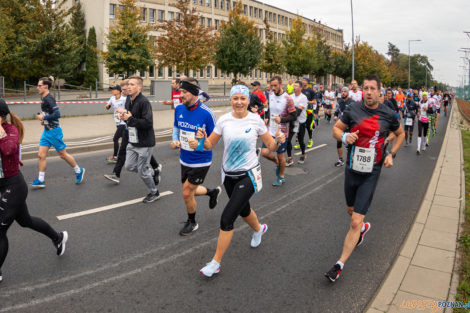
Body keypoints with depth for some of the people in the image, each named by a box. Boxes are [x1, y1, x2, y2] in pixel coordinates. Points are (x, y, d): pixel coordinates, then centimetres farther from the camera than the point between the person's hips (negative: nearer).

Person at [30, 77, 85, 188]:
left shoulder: (49, 99, -16)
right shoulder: (44, 99, 13)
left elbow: (57, 114, -26)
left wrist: (43, 117, -17)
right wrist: (43, 119, 10)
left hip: (54, 130, -9)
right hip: (46, 131, 9)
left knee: (63, 154, 2)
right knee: (41, 155, 4)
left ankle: (79, 171, 20)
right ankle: (41, 180, 9)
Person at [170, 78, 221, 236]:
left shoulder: (206, 113, -21)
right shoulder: (179, 109, -4)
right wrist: (175, 141, -3)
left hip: (200, 162, -6)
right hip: (184, 159, 6)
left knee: (187, 194, 0)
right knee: (190, 191, 19)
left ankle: (192, 223, 28)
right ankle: (213, 192, 49)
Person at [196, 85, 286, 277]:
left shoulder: (256, 121, -8)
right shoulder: (224, 120, -4)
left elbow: (271, 147, 0)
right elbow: (210, 145, 1)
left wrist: (279, 141, -21)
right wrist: (202, 140, -20)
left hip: (248, 175, -4)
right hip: (228, 175, 4)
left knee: (227, 218, -10)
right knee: (243, 209, 25)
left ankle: (216, 262, 6)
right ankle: (259, 229, 59)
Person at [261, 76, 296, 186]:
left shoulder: (287, 99, -15)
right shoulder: (270, 95, 2)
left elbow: (294, 116, -13)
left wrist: (281, 120, -27)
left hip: (281, 132, -4)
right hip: (270, 130, 5)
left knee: (280, 156, 8)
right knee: (264, 152, -6)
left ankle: (281, 177, 30)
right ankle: (277, 162, 27)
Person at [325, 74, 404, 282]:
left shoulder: (388, 114, -4)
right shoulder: (352, 110, -4)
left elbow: (400, 134, 15)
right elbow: (336, 128, 7)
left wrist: (391, 154, 0)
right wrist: (344, 136, -16)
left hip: (371, 173, -3)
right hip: (352, 169, 3)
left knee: (355, 222, -8)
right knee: (351, 210, 23)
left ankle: (339, 265, 2)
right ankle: (364, 227, 58)